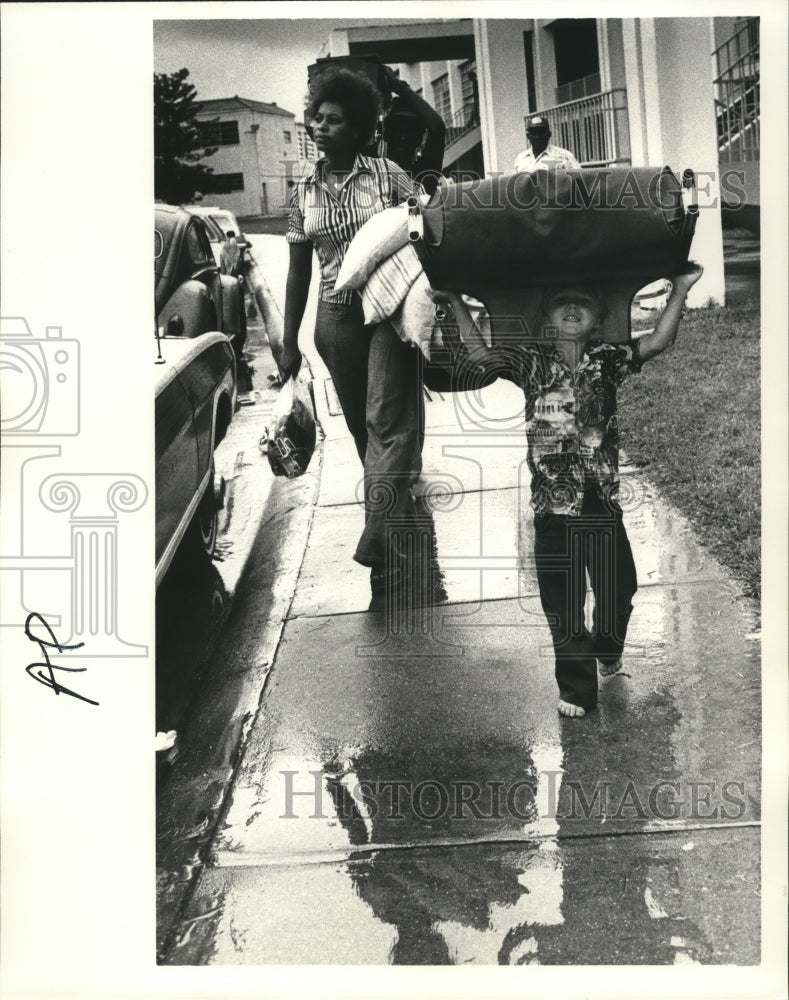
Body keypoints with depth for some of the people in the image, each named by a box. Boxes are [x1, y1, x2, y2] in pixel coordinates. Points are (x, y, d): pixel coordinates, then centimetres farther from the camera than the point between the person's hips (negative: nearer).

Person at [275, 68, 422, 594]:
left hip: (391, 309, -4)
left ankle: (378, 540, -22)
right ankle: (401, 510, 29)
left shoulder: (389, 175, -1)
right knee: (363, 426, 10)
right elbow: (299, 269, 12)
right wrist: (289, 341, 11)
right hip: (336, 317, 4)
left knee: (386, 419, -15)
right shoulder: (304, 191, 9)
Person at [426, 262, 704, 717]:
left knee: (620, 588, 15)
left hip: (603, 499, 2)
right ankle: (576, 689, 22)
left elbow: (657, 341, -9)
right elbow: (482, 355, -11)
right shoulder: (532, 359, 0)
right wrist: (457, 303, -17)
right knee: (562, 602, 6)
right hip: (554, 505, -1)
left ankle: (607, 651, 47)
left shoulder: (607, 359, 2)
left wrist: (681, 289, -16)